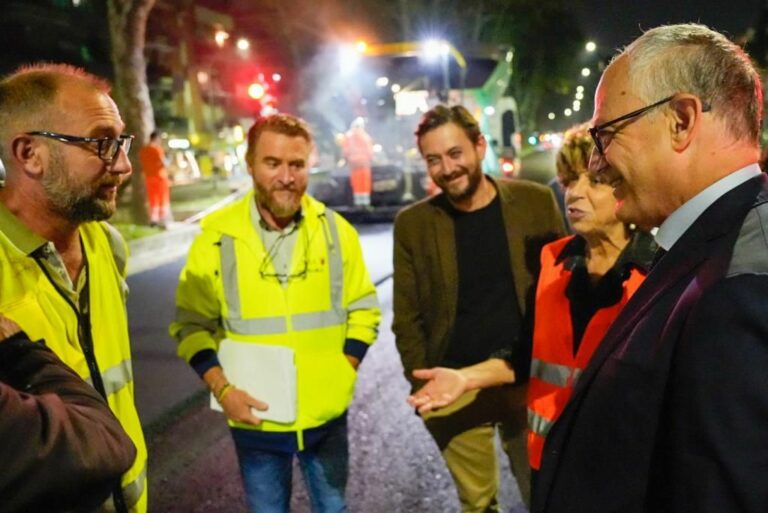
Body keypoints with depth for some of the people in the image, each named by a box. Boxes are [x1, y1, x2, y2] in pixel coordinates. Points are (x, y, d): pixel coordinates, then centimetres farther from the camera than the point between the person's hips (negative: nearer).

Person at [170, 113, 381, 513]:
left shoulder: (335, 231, -4)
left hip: (327, 415, 1)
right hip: (256, 419, -1)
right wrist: (222, 389, -14)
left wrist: (343, 372, -8)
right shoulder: (217, 237, -9)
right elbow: (192, 325, -2)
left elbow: (364, 308, 4)